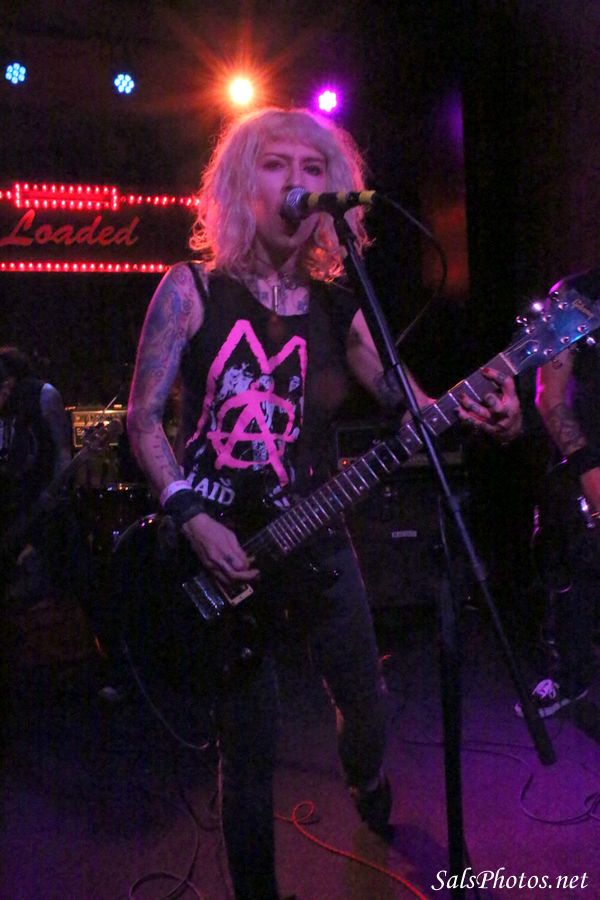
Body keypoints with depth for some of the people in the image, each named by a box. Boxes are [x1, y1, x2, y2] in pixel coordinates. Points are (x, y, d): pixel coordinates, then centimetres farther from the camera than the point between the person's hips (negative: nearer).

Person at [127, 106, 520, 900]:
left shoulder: (336, 307, 4)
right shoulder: (191, 290, -6)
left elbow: (405, 399, 1)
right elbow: (143, 417, -5)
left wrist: (476, 412, -19)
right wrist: (192, 518, -15)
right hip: (219, 546, -3)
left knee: (366, 702, 17)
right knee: (250, 750, 4)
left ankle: (367, 782, 54)